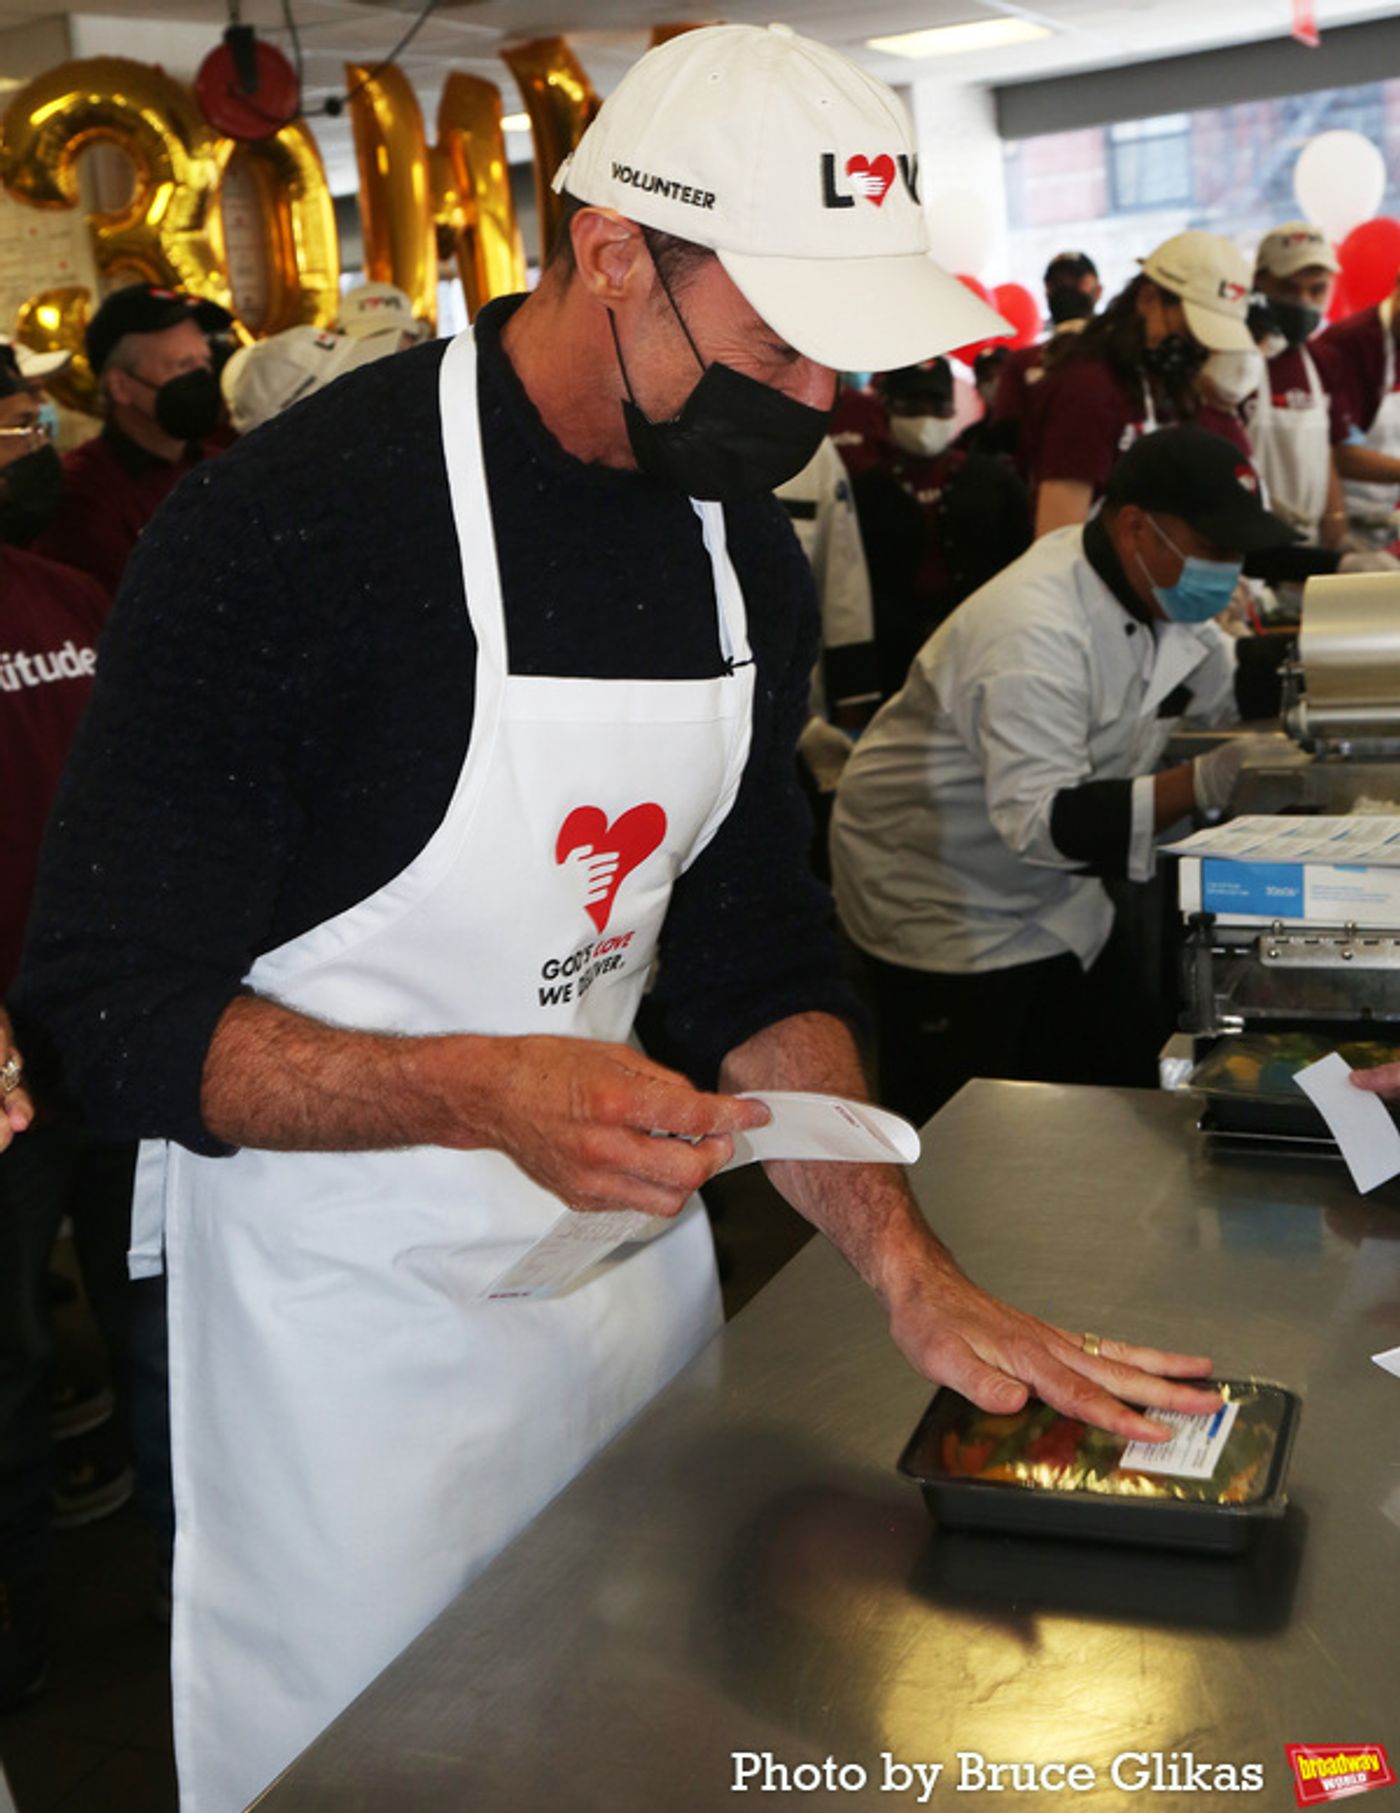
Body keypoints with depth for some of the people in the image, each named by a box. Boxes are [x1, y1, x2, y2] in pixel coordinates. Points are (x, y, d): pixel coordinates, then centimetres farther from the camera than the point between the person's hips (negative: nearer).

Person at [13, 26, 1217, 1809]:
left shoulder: (748, 555, -2)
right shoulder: (281, 530, -23)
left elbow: (754, 957, 1)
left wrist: (909, 1268, -11)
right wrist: (483, 1092, -34)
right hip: (344, 1281, -6)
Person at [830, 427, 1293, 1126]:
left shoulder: (1152, 587, -3)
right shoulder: (1034, 634, -32)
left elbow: (1223, 684, 14)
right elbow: (1041, 822, -37)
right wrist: (1202, 784, -45)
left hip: (1051, 897, 9)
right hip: (941, 905, -9)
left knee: (1127, 1092, 11)